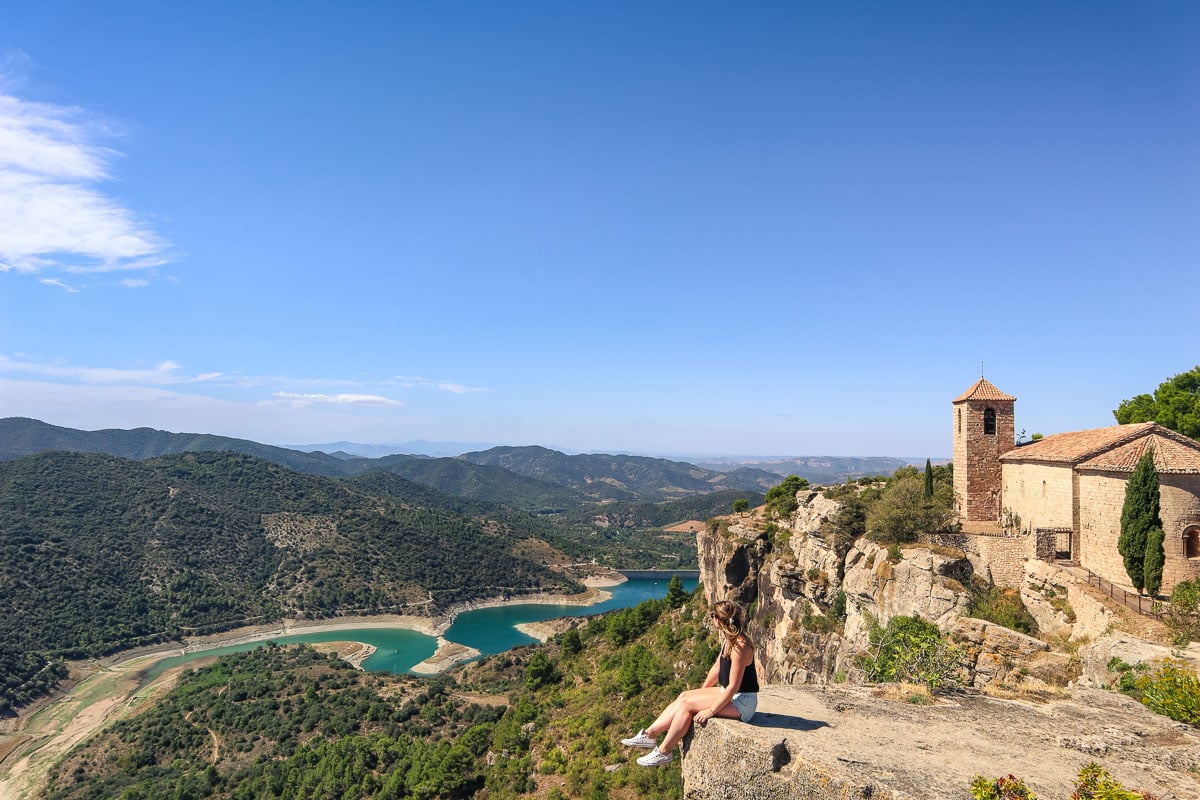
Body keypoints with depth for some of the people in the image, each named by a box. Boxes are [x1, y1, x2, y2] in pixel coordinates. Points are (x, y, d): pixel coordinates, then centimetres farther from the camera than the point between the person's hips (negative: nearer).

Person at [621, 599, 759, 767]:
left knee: (687, 703, -14)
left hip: (742, 702, -9)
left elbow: (733, 687, -25)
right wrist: (701, 692, 16)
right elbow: (717, 667, 15)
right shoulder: (728, 639, 5)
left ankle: (664, 752, -5)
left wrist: (711, 710, -21)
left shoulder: (739, 647, -26)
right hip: (728, 693, 9)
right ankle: (649, 734, 2)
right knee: (684, 696, 0)